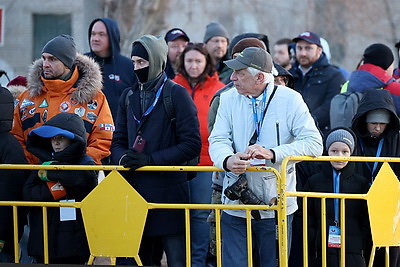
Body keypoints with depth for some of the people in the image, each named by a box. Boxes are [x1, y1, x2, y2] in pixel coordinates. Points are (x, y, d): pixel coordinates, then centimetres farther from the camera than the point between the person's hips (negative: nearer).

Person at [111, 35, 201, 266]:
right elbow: (118, 141, 18)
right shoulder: (129, 96, 15)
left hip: (168, 193, -6)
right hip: (134, 193, 6)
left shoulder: (176, 94, -3)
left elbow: (192, 145, -9)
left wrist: (150, 159, -16)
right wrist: (123, 158, -6)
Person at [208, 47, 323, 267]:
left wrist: (272, 153, -24)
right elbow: (218, 140, -5)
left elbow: (314, 144, -11)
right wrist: (228, 160, -29)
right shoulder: (228, 99, 4)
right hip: (236, 205, 2)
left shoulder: (290, 100, -4)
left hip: (277, 205, -2)